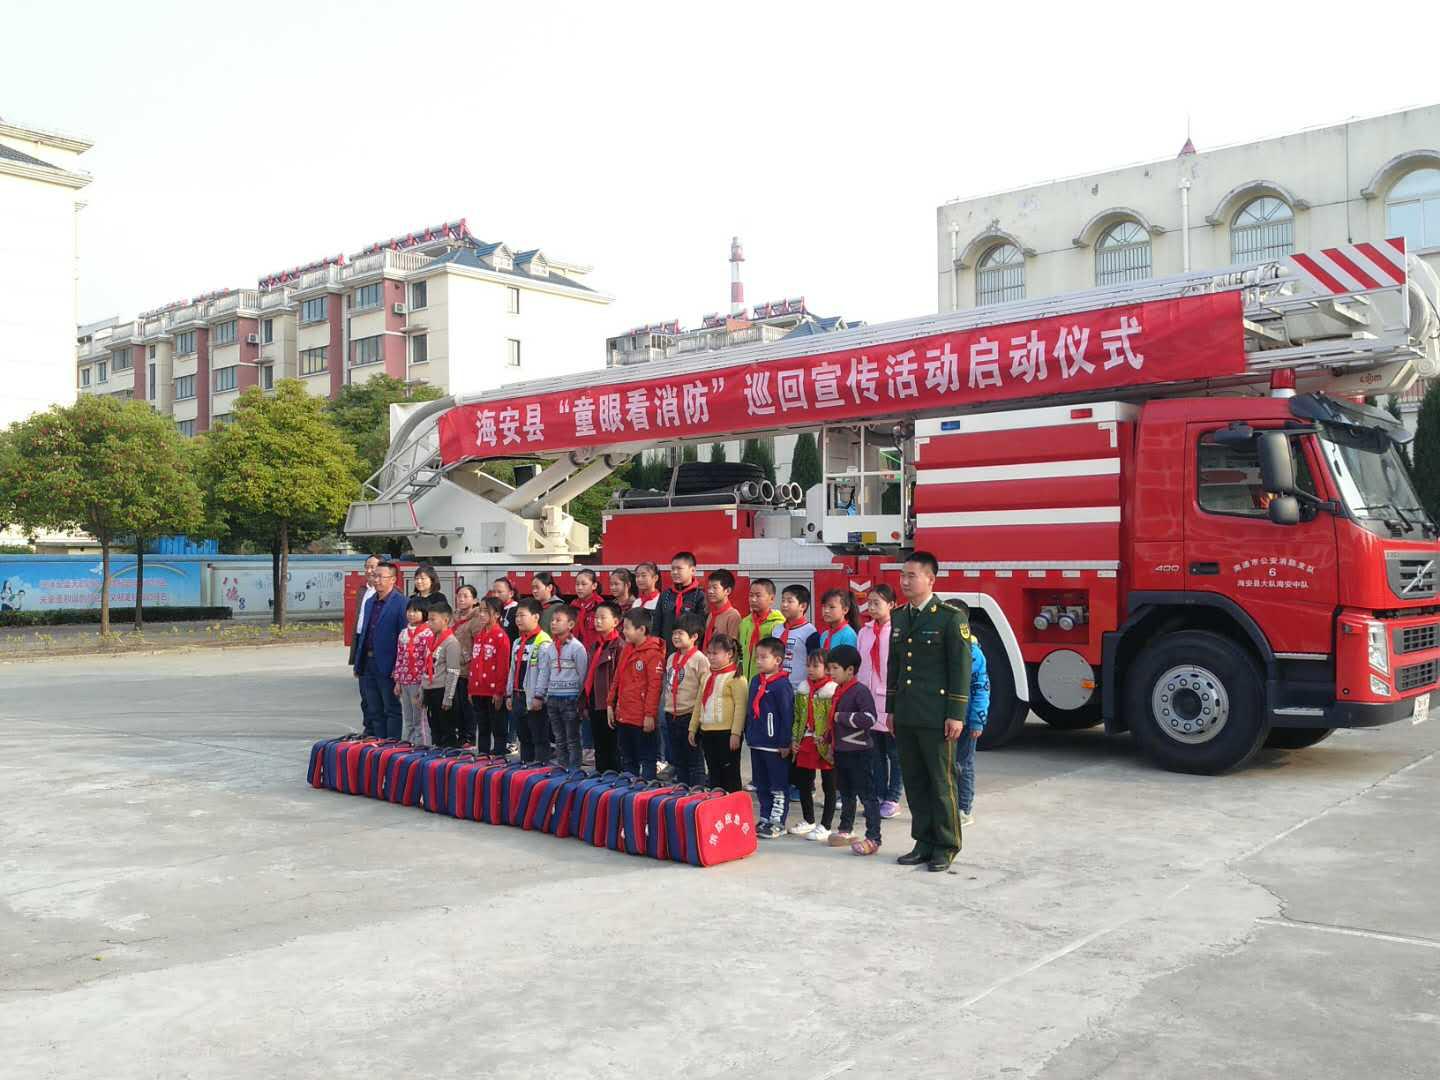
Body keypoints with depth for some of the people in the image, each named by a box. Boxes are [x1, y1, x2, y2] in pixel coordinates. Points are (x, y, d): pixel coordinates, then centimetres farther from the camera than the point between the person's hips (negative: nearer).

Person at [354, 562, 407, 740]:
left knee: (392, 710, 1)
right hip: (368, 664, 8)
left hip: (388, 666, -8)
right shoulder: (370, 602, 14)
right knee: (376, 711, 14)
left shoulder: (400, 603, -10)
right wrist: (358, 664, 14)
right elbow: (364, 633, 19)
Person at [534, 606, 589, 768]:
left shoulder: (577, 647, -9)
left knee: (572, 739, 0)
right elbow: (543, 673, 12)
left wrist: (581, 699, -8)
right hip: (552, 698, 6)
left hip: (570, 698, -6)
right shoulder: (549, 648, 9)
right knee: (559, 739, 13)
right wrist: (539, 695, 8)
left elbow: (582, 674, -8)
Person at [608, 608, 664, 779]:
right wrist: (610, 704, 15)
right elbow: (617, 680, 19)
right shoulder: (626, 650, 12)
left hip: (642, 720, -9)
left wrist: (650, 714, -19)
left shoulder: (653, 653, -15)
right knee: (627, 760, 17)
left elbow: (654, 686, -18)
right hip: (623, 717, 9)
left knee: (646, 760, 0)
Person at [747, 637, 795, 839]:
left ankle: (777, 823, 9)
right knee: (761, 786, 16)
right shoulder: (755, 681, 10)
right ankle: (764, 819, 26)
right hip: (756, 744, 8)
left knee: (778, 787, 3)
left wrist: (785, 743, -16)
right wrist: (748, 735, 16)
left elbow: (787, 716, -16)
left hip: (775, 745, -8)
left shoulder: (782, 685, -15)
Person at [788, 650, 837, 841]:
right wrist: (794, 739, 7)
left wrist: (832, 745, -18)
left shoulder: (832, 690, -12)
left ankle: (825, 826, 11)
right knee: (802, 783, 14)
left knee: (829, 786, 4)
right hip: (805, 743, 7)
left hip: (825, 745, -7)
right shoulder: (802, 689, 9)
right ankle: (808, 821, 30)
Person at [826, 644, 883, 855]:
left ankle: (873, 838, -2)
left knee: (867, 795, -5)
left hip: (859, 751, -9)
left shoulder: (860, 691, -16)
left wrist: (842, 717, -21)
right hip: (841, 751, 9)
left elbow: (869, 718, -27)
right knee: (846, 794, 20)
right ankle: (845, 830, 33)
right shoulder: (838, 690, 12)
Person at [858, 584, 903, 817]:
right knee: (875, 753, 13)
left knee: (895, 753, 5)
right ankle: (878, 795, 21)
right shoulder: (865, 632, 9)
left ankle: (893, 798, 13)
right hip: (869, 699, 5)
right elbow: (860, 665, 10)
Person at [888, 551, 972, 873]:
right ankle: (924, 843, 21)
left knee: (941, 783, 2)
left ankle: (946, 847, 13)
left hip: (936, 716, -6)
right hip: (906, 717, 6)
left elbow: (960, 667, -10)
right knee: (915, 782, 11)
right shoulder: (899, 617, 12)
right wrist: (891, 709, 15)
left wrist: (956, 714, -14)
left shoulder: (951, 616, -8)